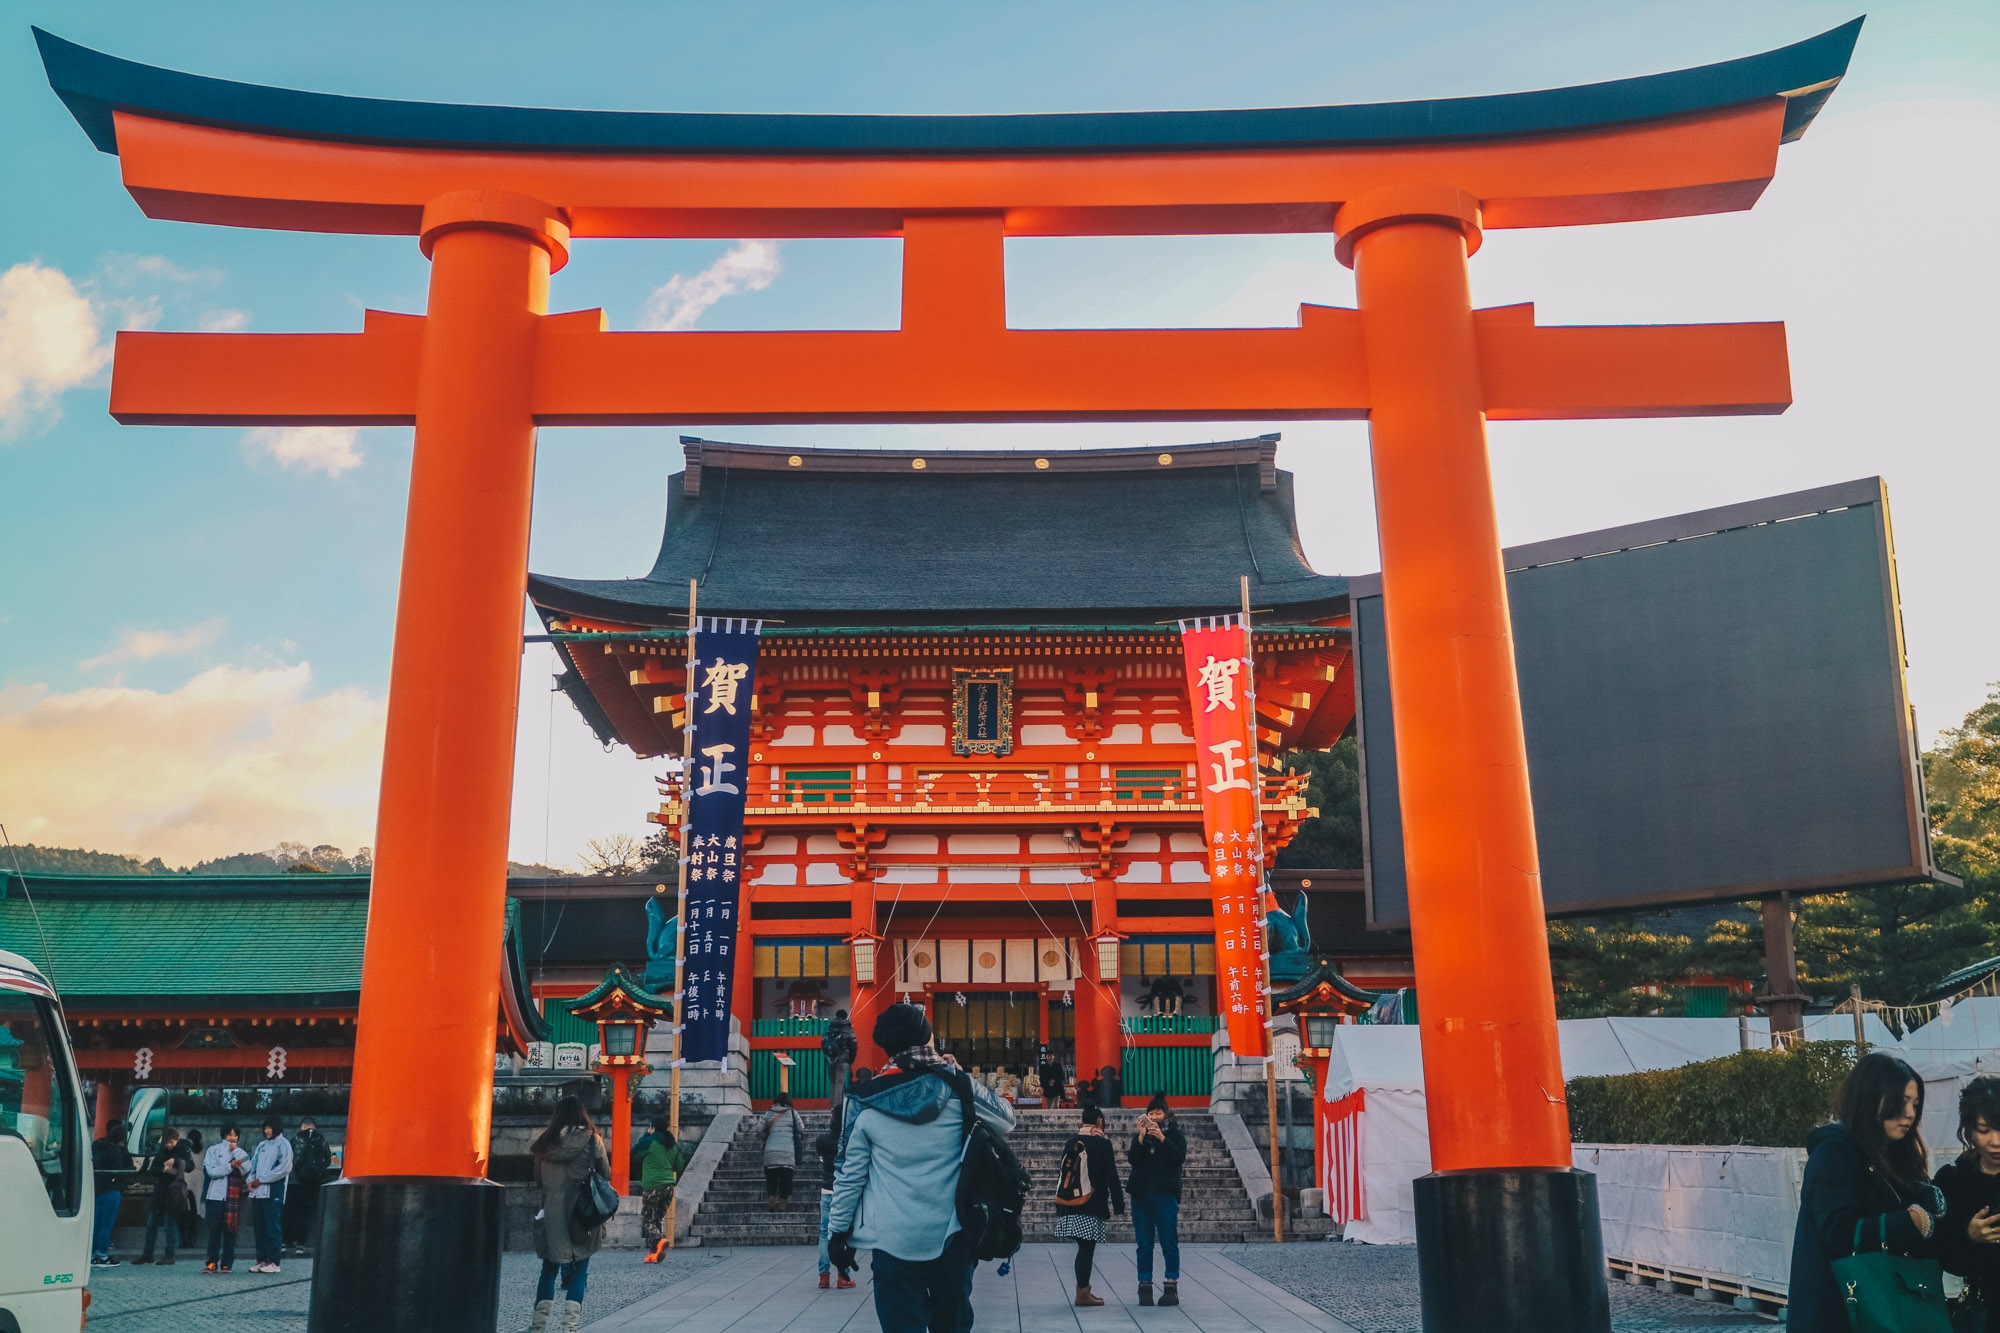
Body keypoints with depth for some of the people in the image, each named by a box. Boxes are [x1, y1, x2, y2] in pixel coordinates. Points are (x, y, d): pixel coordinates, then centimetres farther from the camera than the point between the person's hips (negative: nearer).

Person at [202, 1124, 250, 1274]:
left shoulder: (241, 1152, 16)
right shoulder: (214, 1150, 10)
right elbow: (211, 1171, -4)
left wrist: (235, 1150, -1)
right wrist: (230, 1166, -14)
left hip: (234, 1196, 1)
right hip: (216, 1195, -1)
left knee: (230, 1230, 0)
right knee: (214, 1229, -3)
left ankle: (227, 1263, 3)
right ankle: (212, 1262, 3)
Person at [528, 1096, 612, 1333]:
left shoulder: (546, 1141, 1)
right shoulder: (592, 1139, -6)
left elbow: (538, 1179, 9)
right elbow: (606, 1174, 0)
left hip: (552, 1214, 3)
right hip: (582, 1214, -2)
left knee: (549, 1269, 14)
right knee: (578, 1273, 4)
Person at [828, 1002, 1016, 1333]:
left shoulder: (864, 1102, -4)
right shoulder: (957, 1088, -5)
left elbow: (849, 1173, 0)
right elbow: (1007, 1119, 11)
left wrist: (839, 1232, 9)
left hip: (894, 1240, -1)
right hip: (950, 1234, 1)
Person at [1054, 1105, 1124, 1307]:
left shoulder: (1071, 1141, 12)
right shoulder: (1102, 1144, -5)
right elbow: (1111, 1177, -6)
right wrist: (1119, 1206, -2)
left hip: (1069, 1205, 6)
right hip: (1091, 1206, -6)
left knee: (1084, 1247, 13)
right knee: (1087, 1248, -2)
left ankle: (1083, 1289, 17)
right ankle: (1083, 1294, 0)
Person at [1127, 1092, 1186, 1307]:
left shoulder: (1174, 1134, 7)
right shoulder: (1139, 1135, 13)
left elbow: (1180, 1156, -9)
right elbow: (1132, 1159, -1)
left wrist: (1161, 1138, -18)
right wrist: (1141, 1137, -12)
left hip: (1166, 1194, -3)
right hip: (1141, 1194, 3)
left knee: (1169, 1241, -5)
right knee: (1144, 1243, 3)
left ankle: (1172, 1287, 0)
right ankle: (1145, 1287, 6)